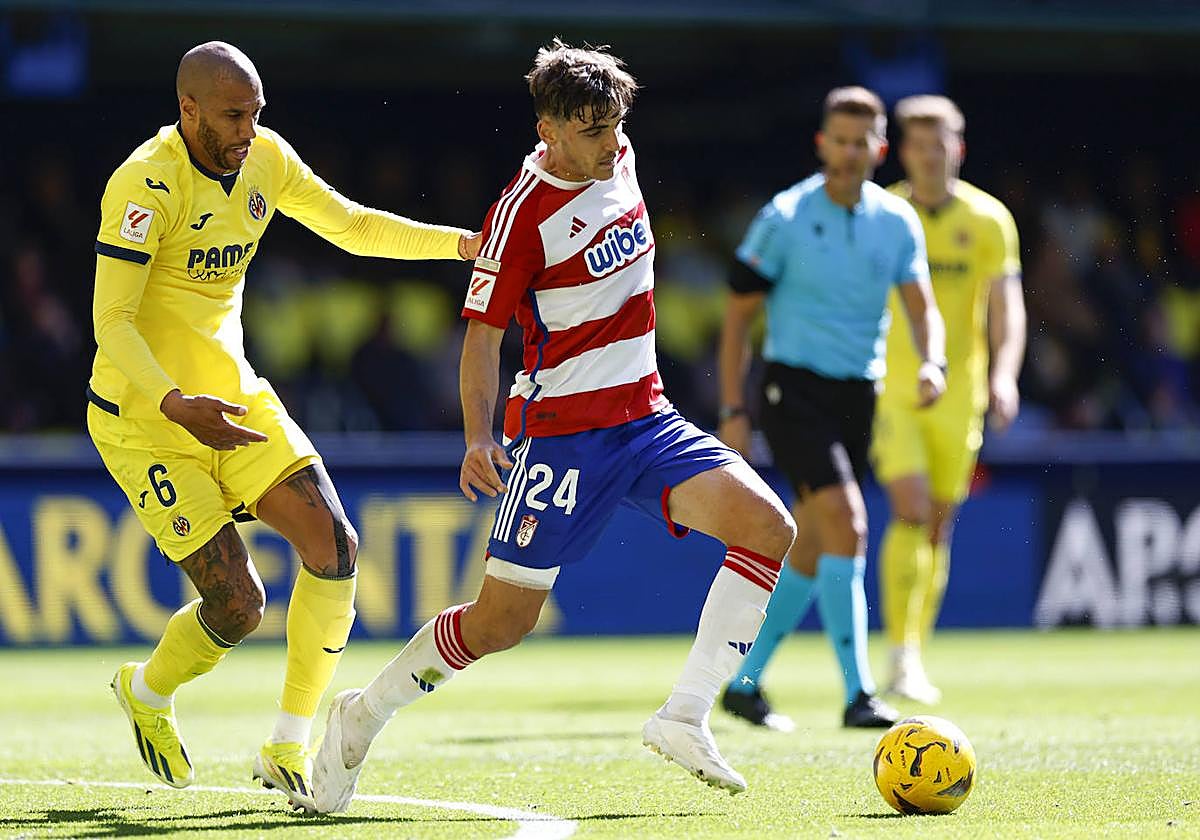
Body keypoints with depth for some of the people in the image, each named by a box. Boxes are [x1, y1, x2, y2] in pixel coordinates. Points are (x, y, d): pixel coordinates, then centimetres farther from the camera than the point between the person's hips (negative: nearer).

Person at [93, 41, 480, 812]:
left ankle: (289, 749, 1)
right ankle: (148, 691, 24)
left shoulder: (265, 158, 0)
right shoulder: (145, 184, -22)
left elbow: (350, 225, 15)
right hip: (145, 419, -7)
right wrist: (176, 406, -38)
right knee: (237, 603, -10)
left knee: (334, 545, -10)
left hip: (233, 396, 7)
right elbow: (111, 323, -24)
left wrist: (467, 244, 7)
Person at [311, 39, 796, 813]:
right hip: (560, 428, -7)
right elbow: (482, 335, -13)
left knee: (768, 524, -14)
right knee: (504, 619, -5)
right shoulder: (522, 213, -16)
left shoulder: (618, 160, 5)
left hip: (645, 418, 7)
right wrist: (479, 439, -24)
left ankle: (685, 717, -12)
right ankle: (365, 715, 19)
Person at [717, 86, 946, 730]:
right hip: (793, 387, -5)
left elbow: (921, 307, 1)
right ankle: (858, 695, -19)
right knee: (846, 524, -20)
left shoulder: (897, 221, 7)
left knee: (810, 551, 9)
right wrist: (733, 410, -7)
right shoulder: (784, 217, -6)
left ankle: (744, 683, 22)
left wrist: (932, 363, -21)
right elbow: (738, 314, -2)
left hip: (858, 396, 6)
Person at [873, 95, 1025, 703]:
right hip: (889, 390, -2)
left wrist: (1004, 374, -19)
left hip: (957, 395, 2)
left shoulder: (989, 220, 2)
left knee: (937, 529, 7)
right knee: (911, 511, -18)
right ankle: (901, 658, -19)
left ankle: (914, 663, 19)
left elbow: (1006, 308, -3)